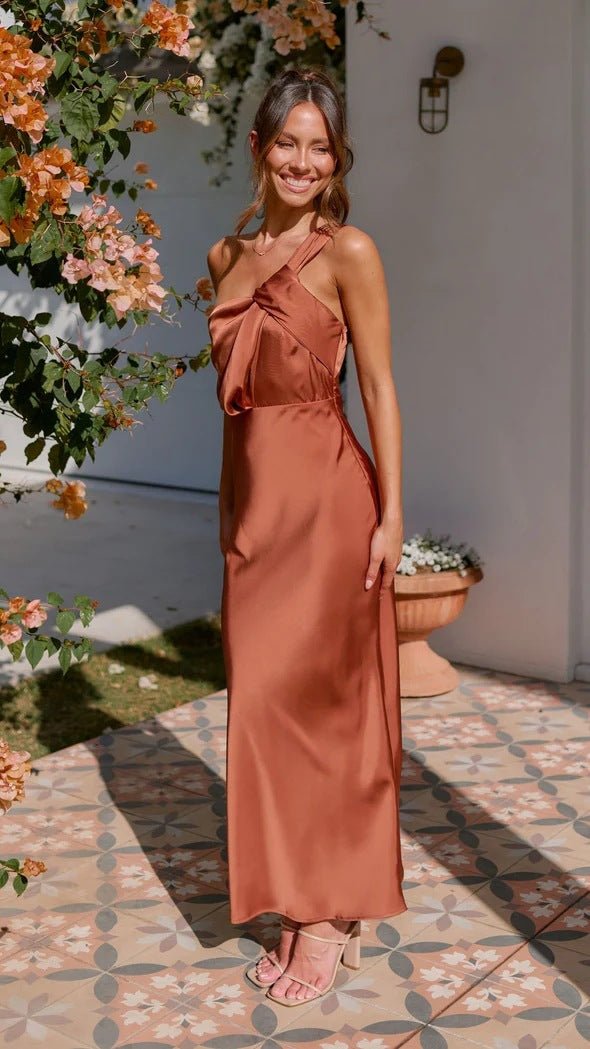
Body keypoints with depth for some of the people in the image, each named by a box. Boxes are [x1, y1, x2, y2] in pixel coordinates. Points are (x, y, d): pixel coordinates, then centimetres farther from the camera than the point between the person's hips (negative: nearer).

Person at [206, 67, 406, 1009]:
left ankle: (335, 913, 13)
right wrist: (231, 503, 15)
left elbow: (378, 386, -8)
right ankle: (296, 904, 21)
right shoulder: (228, 257, 13)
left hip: (325, 497, -6)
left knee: (317, 702, -2)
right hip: (251, 497, 6)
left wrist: (391, 515, -12)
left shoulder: (347, 252, -6)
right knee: (266, 700, 9)